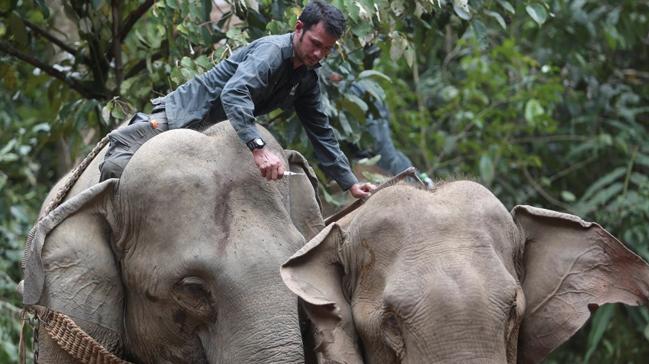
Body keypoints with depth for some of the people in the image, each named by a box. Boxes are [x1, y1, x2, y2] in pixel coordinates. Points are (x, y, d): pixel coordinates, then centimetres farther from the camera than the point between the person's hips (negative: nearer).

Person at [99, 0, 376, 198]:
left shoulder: (306, 80, 4)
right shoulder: (272, 51, -24)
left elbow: (321, 132, 12)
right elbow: (234, 93, -41)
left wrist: (350, 183, 6)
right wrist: (258, 149, -52)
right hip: (183, 117, -8)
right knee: (117, 166, -23)